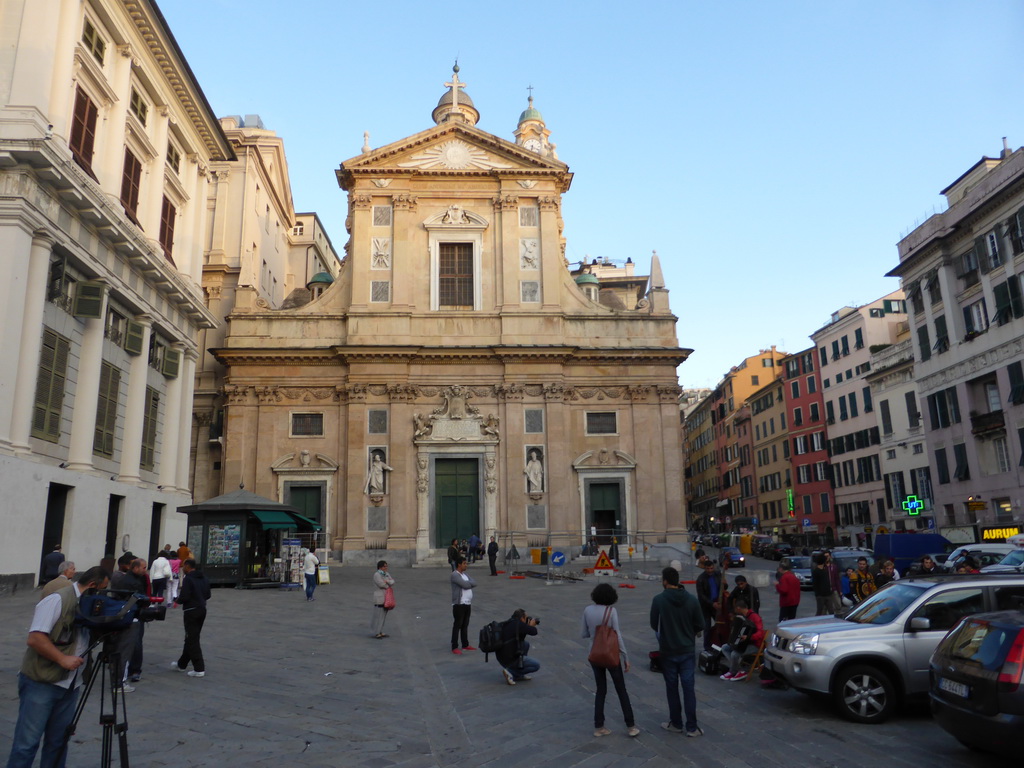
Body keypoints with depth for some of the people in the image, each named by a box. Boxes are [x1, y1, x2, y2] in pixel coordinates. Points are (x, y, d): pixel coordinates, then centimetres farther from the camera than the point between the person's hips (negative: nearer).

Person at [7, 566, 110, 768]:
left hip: (70, 684, 7)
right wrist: (63, 659, -22)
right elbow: (35, 638, -21)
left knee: (58, 741, 11)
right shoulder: (57, 600, -15)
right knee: (27, 742, -2)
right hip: (41, 682, -7)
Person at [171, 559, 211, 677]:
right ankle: (182, 664, 34)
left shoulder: (188, 579, -16)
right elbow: (207, 595, 12)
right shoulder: (203, 578, 9)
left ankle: (199, 669, -5)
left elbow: (184, 596, -21)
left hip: (191, 612, -8)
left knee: (192, 640, -3)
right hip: (202, 610, 8)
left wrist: (177, 601, -1)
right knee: (191, 639, 20)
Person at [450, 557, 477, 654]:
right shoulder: (454, 575, -13)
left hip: (468, 604, 8)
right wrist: (470, 583, -2)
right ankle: (454, 647, 1)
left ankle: (465, 645, 23)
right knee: (457, 625, -3)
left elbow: (474, 583, 2)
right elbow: (465, 585, -21)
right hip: (459, 604, -8)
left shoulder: (465, 574, 14)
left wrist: (467, 583, -13)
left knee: (465, 625, 14)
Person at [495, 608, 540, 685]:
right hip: (510, 660, -8)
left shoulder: (509, 623, 9)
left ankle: (522, 673, 23)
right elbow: (534, 632, -18)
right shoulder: (518, 624, -17)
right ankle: (511, 673, -3)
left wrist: (528, 626, 16)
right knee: (536, 665, 4)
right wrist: (531, 625, 4)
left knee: (526, 643, 22)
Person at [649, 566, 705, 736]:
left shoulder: (658, 600, -14)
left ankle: (676, 724, 22)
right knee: (688, 688, 7)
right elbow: (700, 625, -2)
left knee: (672, 688, 11)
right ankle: (691, 727, 10)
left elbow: (654, 625, -4)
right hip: (688, 650, 2)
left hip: (668, 651, -2)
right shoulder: (692, 599, -7)